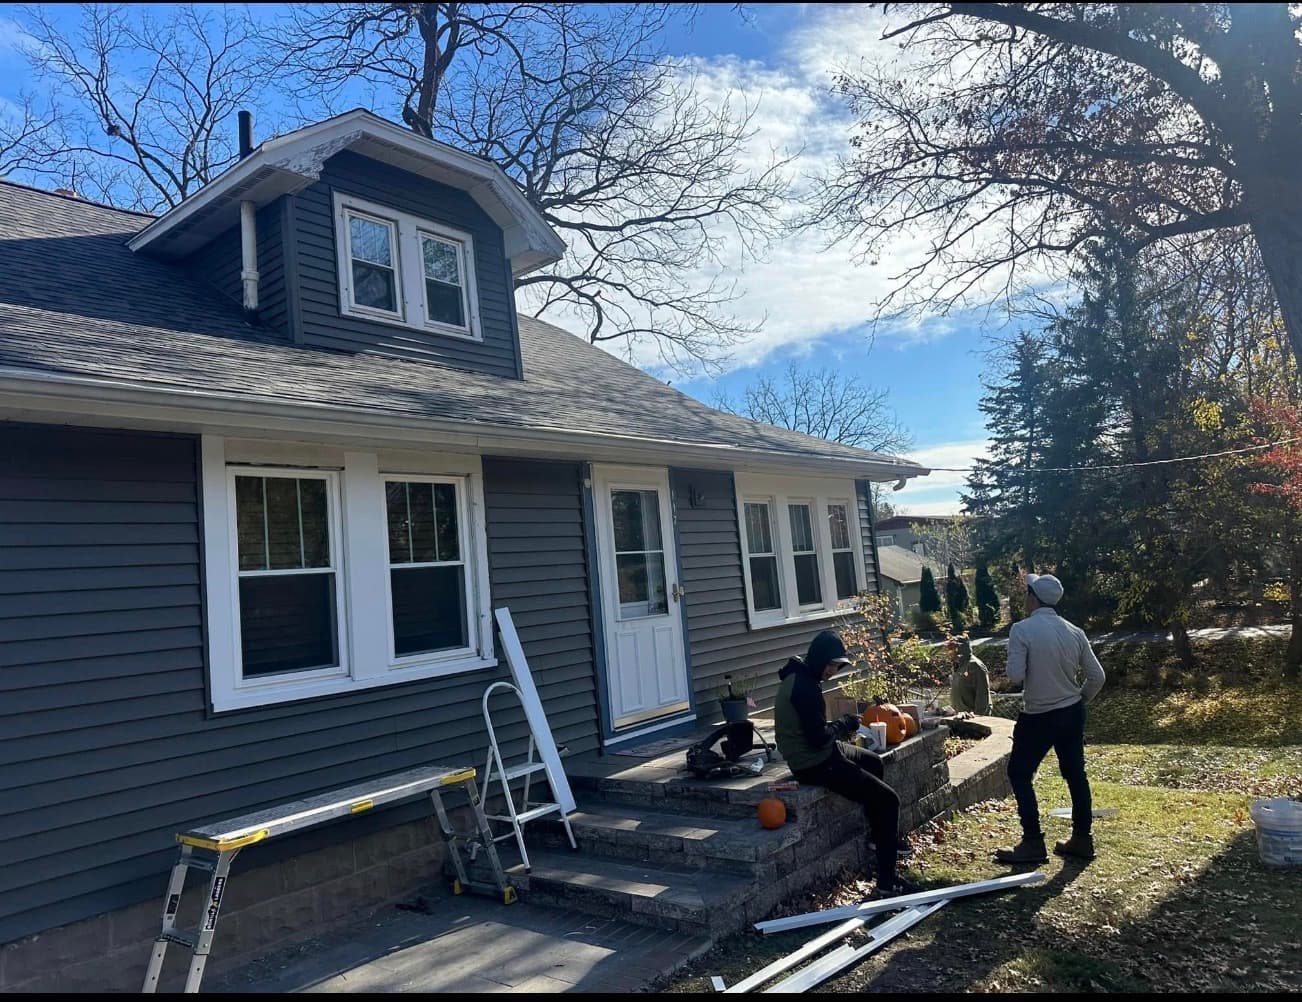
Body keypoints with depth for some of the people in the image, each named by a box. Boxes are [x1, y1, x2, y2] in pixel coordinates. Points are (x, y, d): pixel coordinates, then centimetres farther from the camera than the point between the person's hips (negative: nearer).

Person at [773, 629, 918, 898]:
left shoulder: (797, 676, 7)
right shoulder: (805, 687, -26)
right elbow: (819, 737, -26)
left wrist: (840, 727, 4)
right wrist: (844, 723, -9)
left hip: (814, 753, 11)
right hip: (815, 764, -11)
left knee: (873, 762, 30)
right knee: (887, 800, -10)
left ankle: (881, 836, 40)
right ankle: (887, 881, -6)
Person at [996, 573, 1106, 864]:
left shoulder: (1022, 629, -18)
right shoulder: (1074, 632, -1)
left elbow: (1015, 676, -22)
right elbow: (1097, 677, 2)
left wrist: (1015, 661, -1)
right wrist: (1079, 700, 17)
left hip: (1038, 717, -6)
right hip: (1072, 713, 6)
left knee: (1019, 774, 7)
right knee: (1075, 774, 17)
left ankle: (1033, 844, 7)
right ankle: (1082, 839, 26)